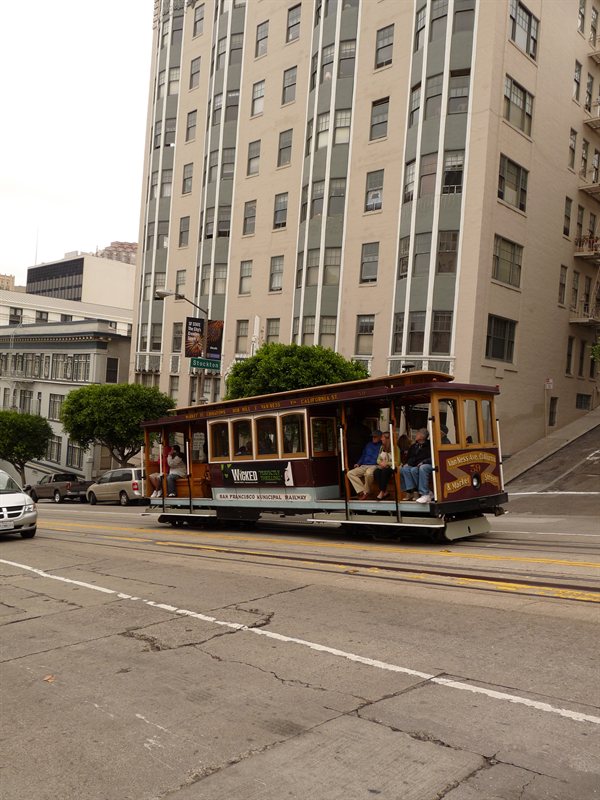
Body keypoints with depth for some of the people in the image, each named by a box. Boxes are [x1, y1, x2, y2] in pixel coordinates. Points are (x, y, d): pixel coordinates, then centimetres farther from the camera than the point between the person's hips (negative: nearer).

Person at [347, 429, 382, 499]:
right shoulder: (368, 445, 25)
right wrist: (358, 463, 14)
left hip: (374, 466, -6)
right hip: (363, 466, 6)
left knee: (368, 473, -42)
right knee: (350, 473, -17)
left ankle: (367, 491, -18)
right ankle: (362, 491, -24)